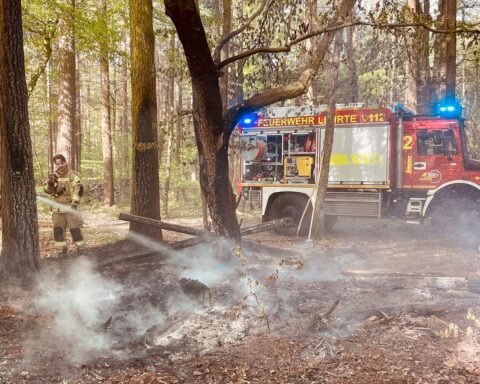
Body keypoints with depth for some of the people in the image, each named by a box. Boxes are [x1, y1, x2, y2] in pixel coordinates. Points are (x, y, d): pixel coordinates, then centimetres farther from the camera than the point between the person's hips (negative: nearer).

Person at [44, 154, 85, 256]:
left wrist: (74, 202, -18)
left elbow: (78, 188, -11)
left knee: (74, 227, -5)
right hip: (57, 207, 5)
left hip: (69, 205, -5)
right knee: (58, 228, 6)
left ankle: (81, 248, 3)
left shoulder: (71, 174, -4)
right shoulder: (54, 175, 12)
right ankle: (61, 249, 16)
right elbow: (47, 190, 6)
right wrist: (50, 182, -15)